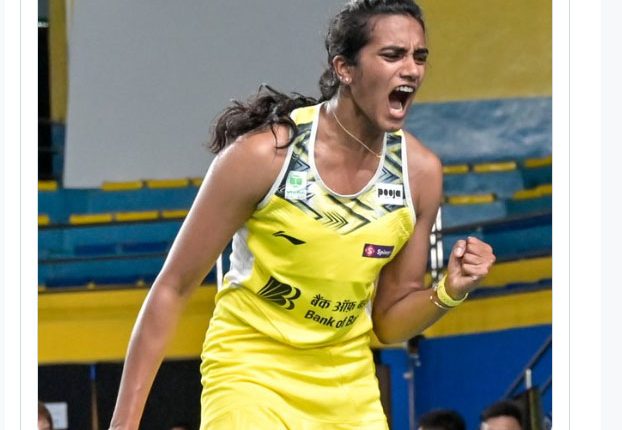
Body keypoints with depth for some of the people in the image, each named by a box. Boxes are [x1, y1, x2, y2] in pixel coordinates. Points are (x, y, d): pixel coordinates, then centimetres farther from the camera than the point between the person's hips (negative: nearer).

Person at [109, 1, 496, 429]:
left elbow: (388, 322, 5)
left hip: (348, 385, 5)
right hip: (250, 372, -5)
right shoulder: (264, 153, -18)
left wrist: (448, 293, -16)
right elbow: (174, 286, -11)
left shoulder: (420, 172, -5)